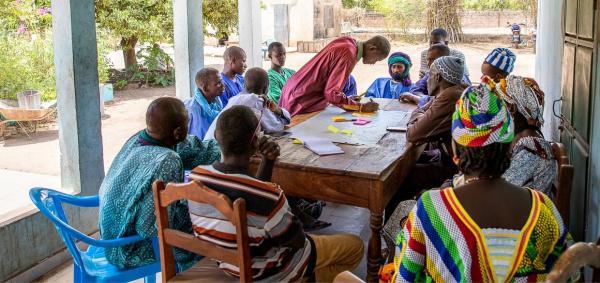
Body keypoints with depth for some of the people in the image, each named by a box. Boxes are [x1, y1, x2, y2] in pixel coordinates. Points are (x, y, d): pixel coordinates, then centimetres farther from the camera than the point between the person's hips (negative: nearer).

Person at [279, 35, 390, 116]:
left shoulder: (348, 42, 3)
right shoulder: (348, 55, -24)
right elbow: (332, 93, -25)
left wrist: (348, 100, 8)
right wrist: (361, 107, -18)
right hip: (302, 102, -9)